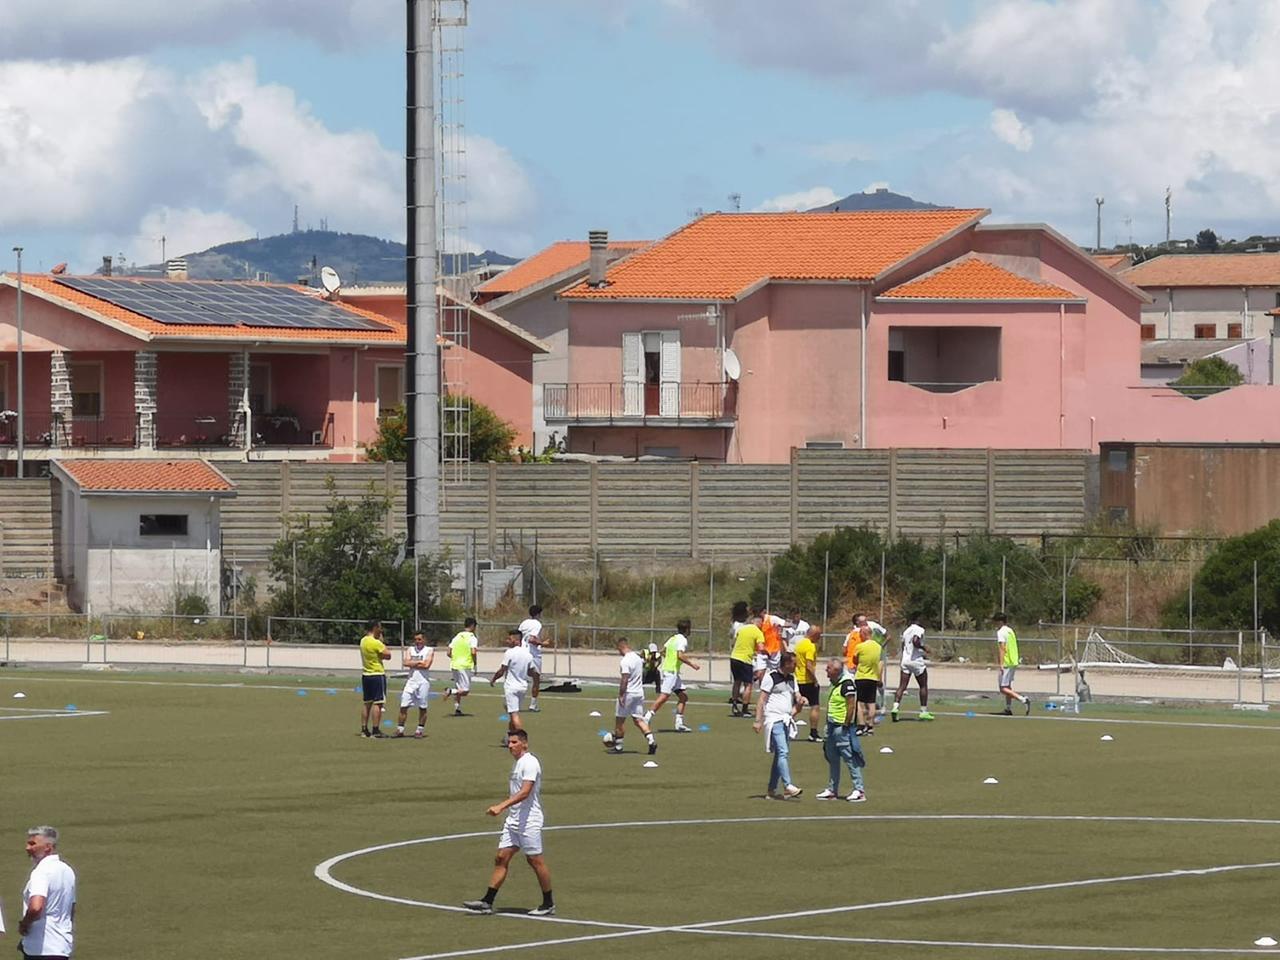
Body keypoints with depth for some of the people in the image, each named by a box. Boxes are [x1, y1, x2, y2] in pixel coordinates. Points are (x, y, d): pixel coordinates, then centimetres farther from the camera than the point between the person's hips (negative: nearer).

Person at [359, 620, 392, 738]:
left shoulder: (363, 641, 8)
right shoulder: (376, 643, -18)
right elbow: (388, 655, -11)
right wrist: (381, 641, -2)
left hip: (365, 674, 8)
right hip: (377, 674, -8)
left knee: (366, 703, 12)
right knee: (377, 703, -5)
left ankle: (364, 729, 12)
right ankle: (376, 730, -7)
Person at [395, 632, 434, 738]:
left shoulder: (429, 650, 1)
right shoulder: (410, 650, 11)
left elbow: (426, 665, -12)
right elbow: (406, 663, -3)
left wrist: (413, 663, -5)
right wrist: (419, 662, -8)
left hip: (423, 681, -3)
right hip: (411, 681, 3)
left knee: (422, 708, 3)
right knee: (403, 706, -2)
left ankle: (420, 730, 12)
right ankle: (400, 730, 4)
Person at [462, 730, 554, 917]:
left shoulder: (530, 763, -15)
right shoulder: (518, 763, 15)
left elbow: (525, 792, -26)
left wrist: (501, 806, -33)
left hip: (529, 822, -9)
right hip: (513, 820, 9)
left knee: (535, 860, -1)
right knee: (501, 858, 3)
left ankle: (549, 904, 10)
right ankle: (487, 902, 0)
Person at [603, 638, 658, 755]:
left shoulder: (625, 661, -17)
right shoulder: (638, 658, 9)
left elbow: (624, 680, -22)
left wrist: (621, 695, -19)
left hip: (628, 693, -8)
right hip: (639, 693, 8)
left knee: (620, 719, 6)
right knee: (638, 720, 7)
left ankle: (618, 746, 13)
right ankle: (651, 740, -10)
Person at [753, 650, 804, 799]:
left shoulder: (791, 678, 17)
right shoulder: (771, 677, -5)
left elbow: (797, 696, 24)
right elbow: (762, 700, -7)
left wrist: (800, 701, -1)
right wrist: (758, 720, -12)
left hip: (786, 720, 8)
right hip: (774, 720, -8)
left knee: (779, 756, 9)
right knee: (782, 752, -19)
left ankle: (771, 790, 14)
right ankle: (788, 786, -27)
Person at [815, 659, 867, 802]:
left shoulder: (847, 684, -16)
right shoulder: (836, 684, 14)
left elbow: (851, 705, -20)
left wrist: (846, 724, -19)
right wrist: (829, 724, 16)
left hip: (842, 726, -10)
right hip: (832, 726, 10)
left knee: (849, 758, -6)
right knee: (832, 758, 14)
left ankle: (859, 790, -2)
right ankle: (832, 790, 22)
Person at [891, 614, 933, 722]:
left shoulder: (906, 631, 14)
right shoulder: (919, 630, -8)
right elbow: (915, 641, -26)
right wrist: (924, 648, -9)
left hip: (905, 660, 6)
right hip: (916, 660, -6)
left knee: (902, 686, 0)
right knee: (923, 686, 9)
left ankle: (895, 707, -20)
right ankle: (924, 711, 11)